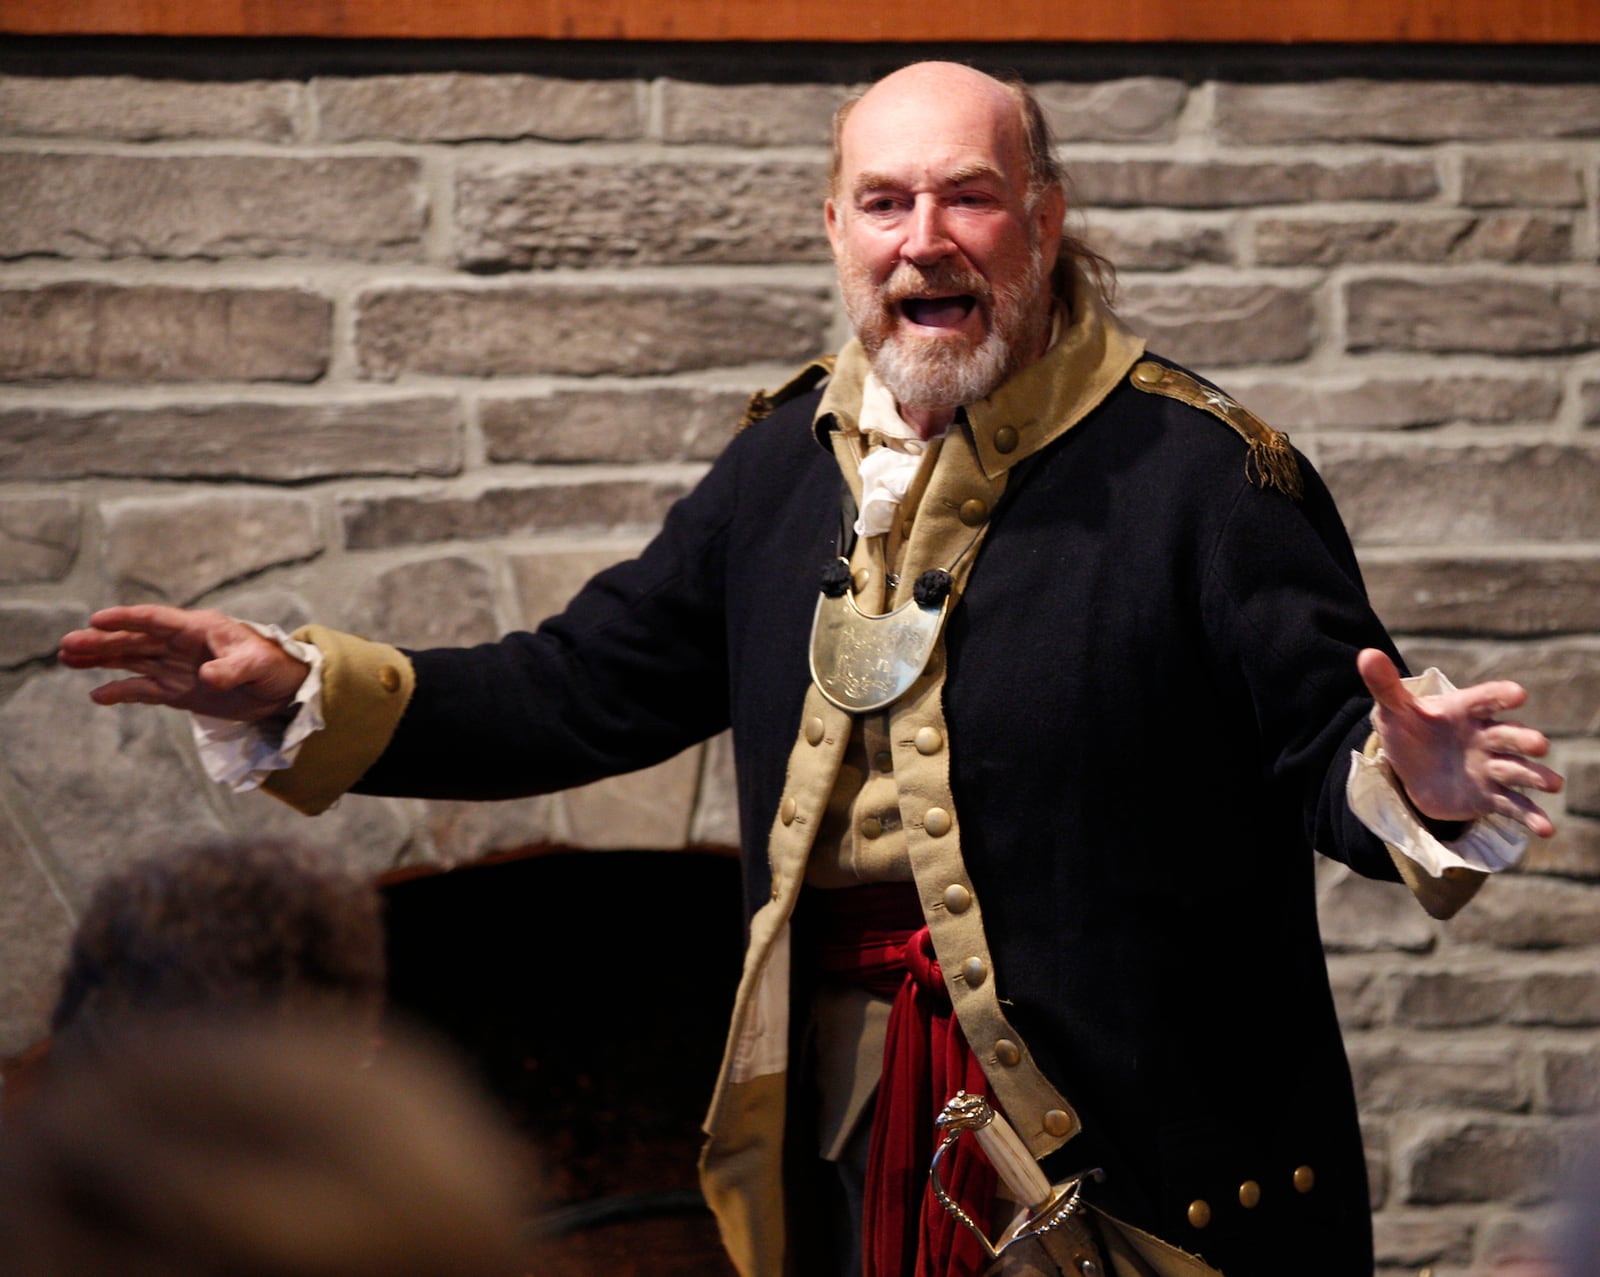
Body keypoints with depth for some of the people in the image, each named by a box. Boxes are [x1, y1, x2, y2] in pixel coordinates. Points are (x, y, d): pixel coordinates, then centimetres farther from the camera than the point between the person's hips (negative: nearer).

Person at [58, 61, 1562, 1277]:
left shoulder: (1199, 470, -9)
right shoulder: (787, 466, 10)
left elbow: (1329, 741, -14)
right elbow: (579, 690, 14)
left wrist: (1412, 784, -38)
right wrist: (305, 692, 4)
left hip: (1138, 1132, -5)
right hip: (856, 1119, 5)